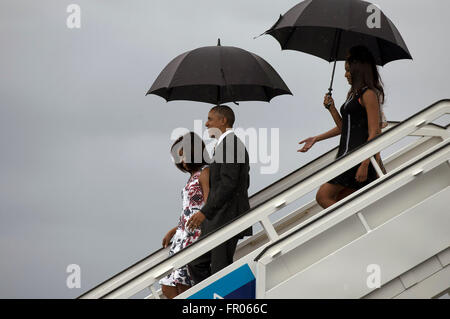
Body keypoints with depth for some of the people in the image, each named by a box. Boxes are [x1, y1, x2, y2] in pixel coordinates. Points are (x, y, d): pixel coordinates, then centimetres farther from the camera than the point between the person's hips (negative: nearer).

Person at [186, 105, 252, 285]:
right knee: (197, 264, 10)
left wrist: (205, 212, -23)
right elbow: (244, 183, 25)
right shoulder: (235, 144, 18)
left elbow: (228, 184, -23)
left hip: (227, 221, -10)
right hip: (217, 222, 10)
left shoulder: (229, 143, -14)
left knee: (220, 272, -6)